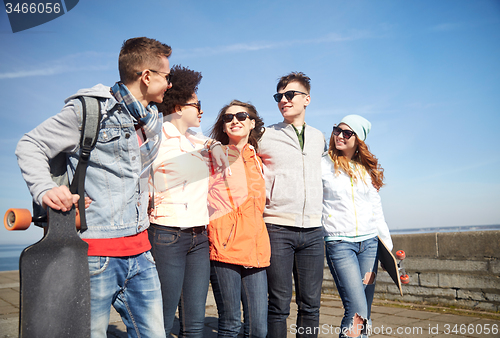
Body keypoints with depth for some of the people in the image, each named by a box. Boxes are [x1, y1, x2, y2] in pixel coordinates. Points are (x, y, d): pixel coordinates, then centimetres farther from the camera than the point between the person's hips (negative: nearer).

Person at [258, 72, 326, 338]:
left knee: (311, 303, 8)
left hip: (313, 229, 4)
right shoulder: (264, 137, 3)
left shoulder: (318, 138, 15)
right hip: (278, 227, -3)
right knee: (279, 303, 1)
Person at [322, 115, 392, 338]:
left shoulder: (368, 169, 12)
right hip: (339, 242, -4)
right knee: (357, 311, -15)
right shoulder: (323, 165, 0)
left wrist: (388, 247, 15)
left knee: (364, 313, 7)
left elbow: (377, 211, 16)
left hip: (369, 242, 4)